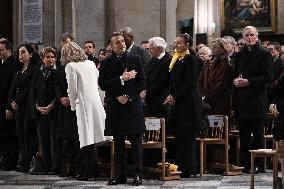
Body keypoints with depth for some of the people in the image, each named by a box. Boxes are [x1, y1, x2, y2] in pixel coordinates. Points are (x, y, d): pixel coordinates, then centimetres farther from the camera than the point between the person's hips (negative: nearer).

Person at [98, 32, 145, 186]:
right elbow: (102, 84, -4)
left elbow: (141, 81, 2)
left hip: (133, 105, -1)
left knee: (136, 141, -1)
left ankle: (138, 174, 3)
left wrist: (128, 96, -8)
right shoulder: (106, 63, 4)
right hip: (115, 107, 1)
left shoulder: (134, 59, 4)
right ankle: (120, 175, 11)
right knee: (118, 143, 6)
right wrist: (121, 78, -14)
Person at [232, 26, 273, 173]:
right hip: (241, 100, 5)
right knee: (243, 135, 5)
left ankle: (260, 165, 4)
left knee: (258, 134, -2)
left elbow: (268, 77, -9)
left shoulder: (264, 55, -2)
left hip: (257, 100, -5)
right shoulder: (240, 55, 15)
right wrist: (236, 81, -2)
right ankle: (245, 165, 10)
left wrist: (248, 82, -16)